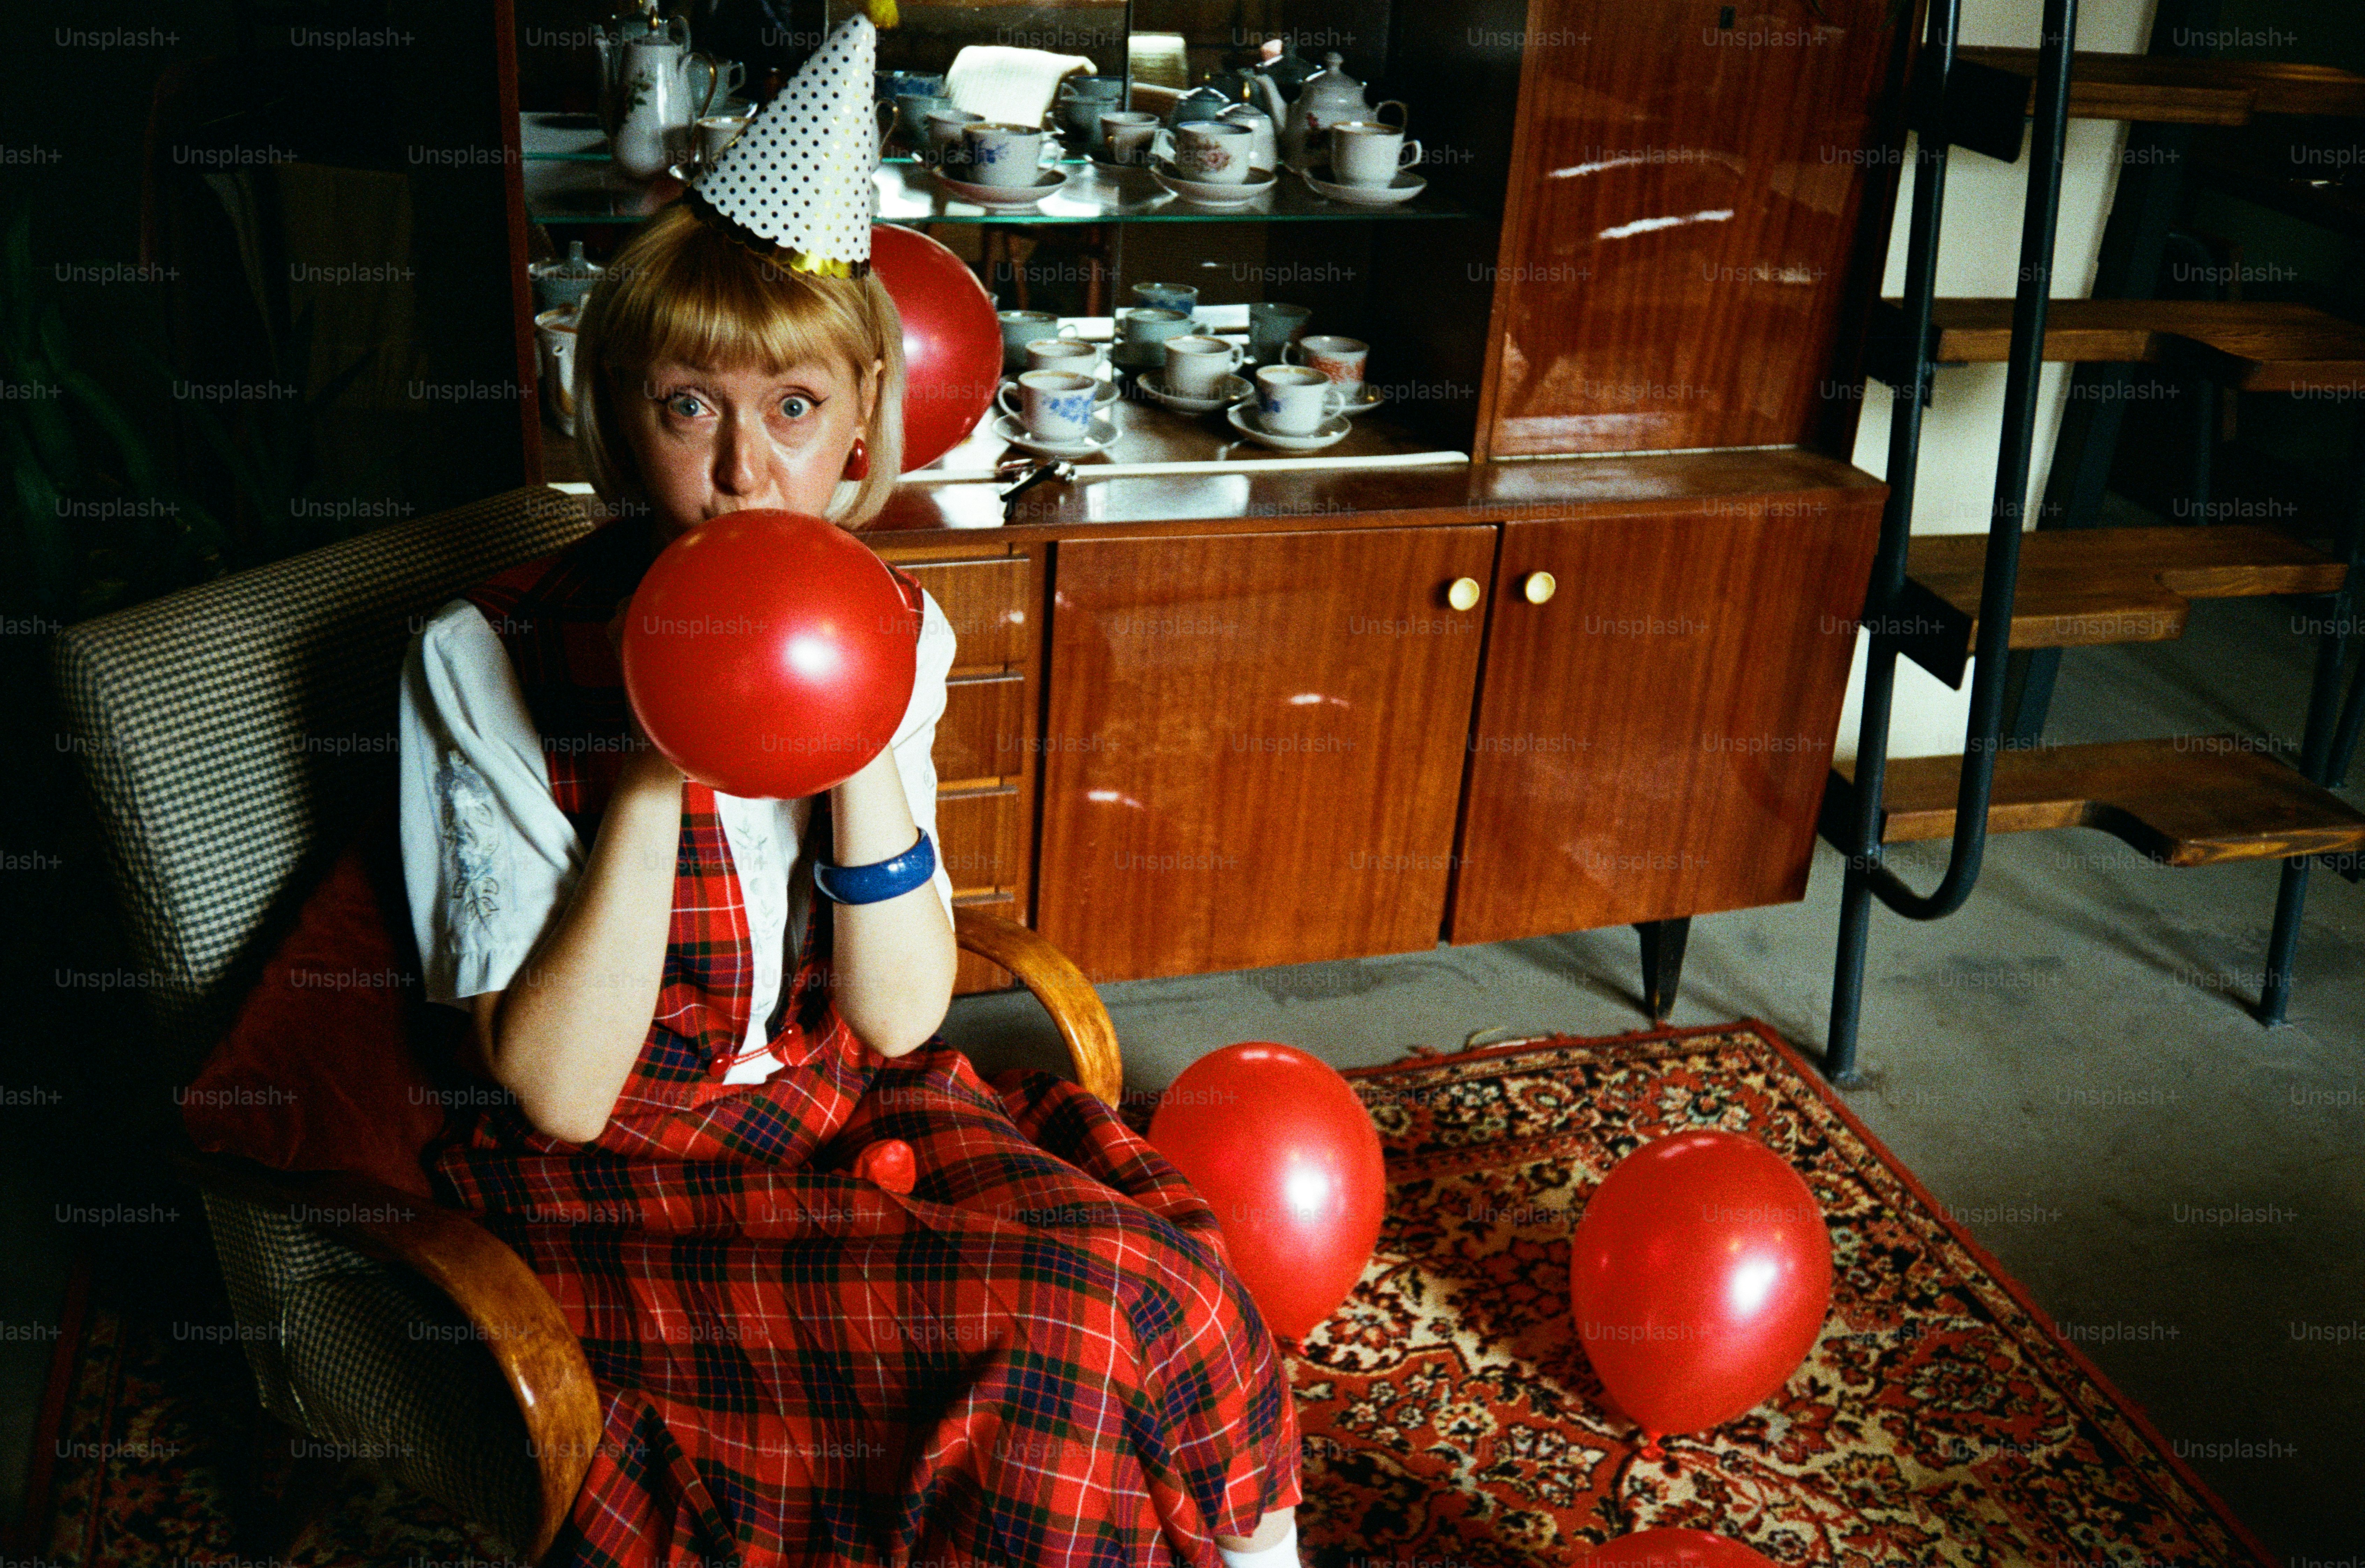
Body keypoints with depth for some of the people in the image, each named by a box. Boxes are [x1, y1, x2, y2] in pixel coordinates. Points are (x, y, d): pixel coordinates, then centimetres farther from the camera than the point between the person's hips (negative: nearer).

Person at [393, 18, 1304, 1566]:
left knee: (1174, 1256, -22)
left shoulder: (895, 631, -2)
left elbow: (900, 1020, -7)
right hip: (623, 1178, -4)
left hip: (858, 1110, 4)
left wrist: (863, 737, -21)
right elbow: (557, 1096, -16)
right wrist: (652, 777, -28)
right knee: (1086, 1310, -24)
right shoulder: (493, 659, -14)